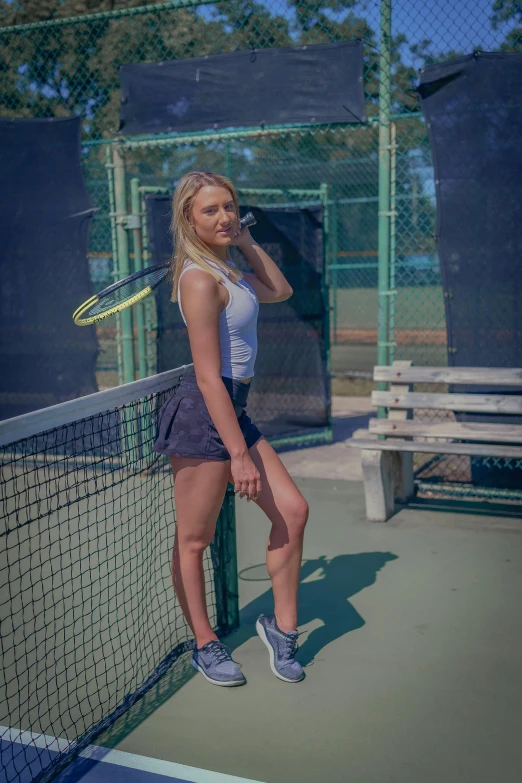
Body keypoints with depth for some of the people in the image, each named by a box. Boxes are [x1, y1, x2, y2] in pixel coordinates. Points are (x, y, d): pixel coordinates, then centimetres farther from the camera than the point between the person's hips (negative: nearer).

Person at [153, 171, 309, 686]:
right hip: (203, 417, -10)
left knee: (292, 511, 7)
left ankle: (281, 626, 22)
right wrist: (239, 454, -20)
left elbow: (281, 290, 28)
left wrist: (246, 242, 16)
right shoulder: (200, 280, -17)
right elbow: (209, 378, -21)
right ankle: (205, 645, 24)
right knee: (193, 540, 6)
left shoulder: (224, 267, 11)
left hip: (232, 411, 10)